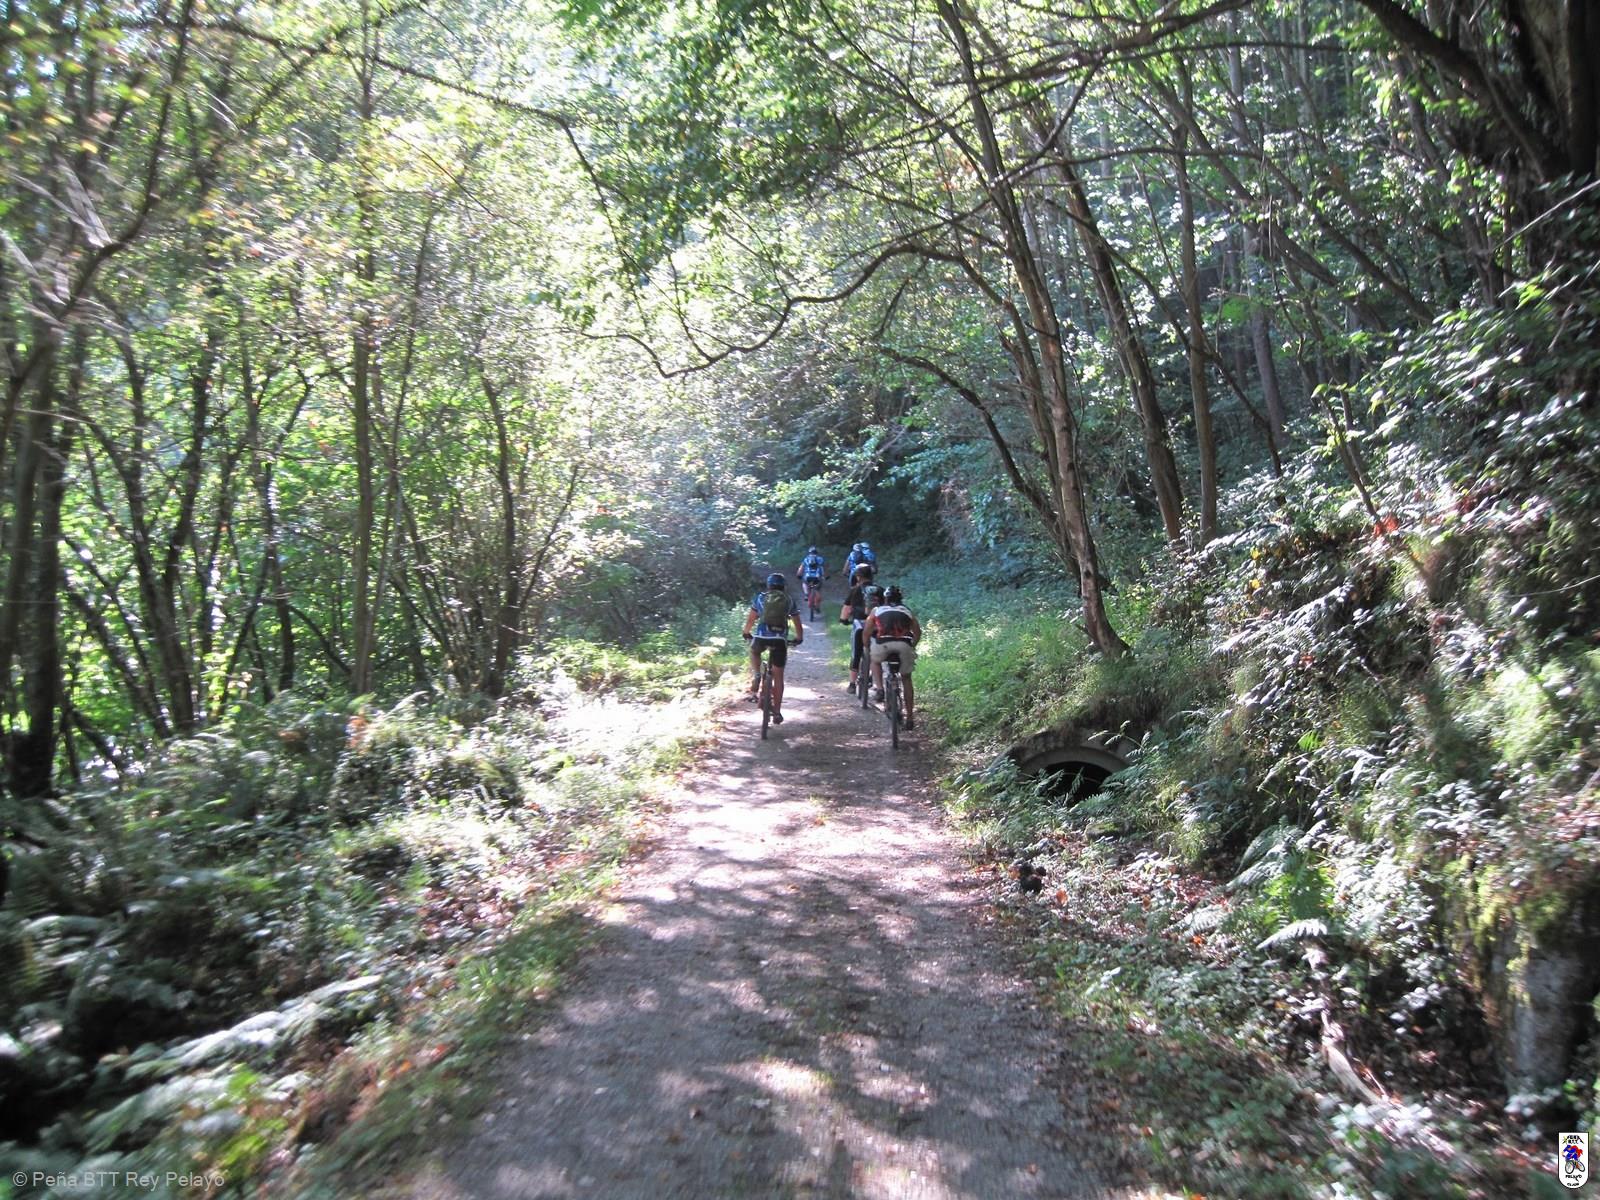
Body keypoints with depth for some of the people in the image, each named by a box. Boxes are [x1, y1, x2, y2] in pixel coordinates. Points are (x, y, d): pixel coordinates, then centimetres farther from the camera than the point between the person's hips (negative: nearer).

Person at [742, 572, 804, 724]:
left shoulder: (760, 597, 14)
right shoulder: (789, 601, 16)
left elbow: (750, 620, 17)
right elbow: (798, 625, 21)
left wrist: (746, 634, 34)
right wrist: (799, 639, 38)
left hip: (761, 637, 0)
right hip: (780, 640, 0)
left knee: (754, 652, 36)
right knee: (778, 677, 11)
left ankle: (756, 676, 12)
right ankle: (777, 713, 11)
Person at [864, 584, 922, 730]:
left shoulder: (877, 610, 24)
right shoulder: (907, 611, 29)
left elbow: (866, 633, 20)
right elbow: (918, 632, 24)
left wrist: (867, 649, 34)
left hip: (883, 642, -1)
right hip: (904, 644, 1)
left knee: (875, 660, 33)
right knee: (906, 678, 19)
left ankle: (878, 689, 11)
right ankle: (910, 717, 18)